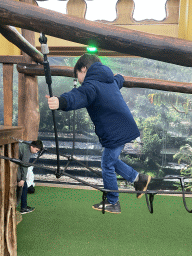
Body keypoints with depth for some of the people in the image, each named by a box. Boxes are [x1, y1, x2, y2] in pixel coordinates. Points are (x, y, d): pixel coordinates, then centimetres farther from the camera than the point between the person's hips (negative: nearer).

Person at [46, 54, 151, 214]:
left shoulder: (91, 85, -16)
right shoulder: (110, 81, 15)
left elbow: (79, 97, -40)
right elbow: (119, 80, 41)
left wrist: (60, 102, -59)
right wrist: (119, 77, 66)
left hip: (116, 133, -9)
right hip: (124, 128, 9)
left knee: (108, 167, 5)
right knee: (111, 161, 24)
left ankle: (113, 204, 20)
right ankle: (139, 179, 30)